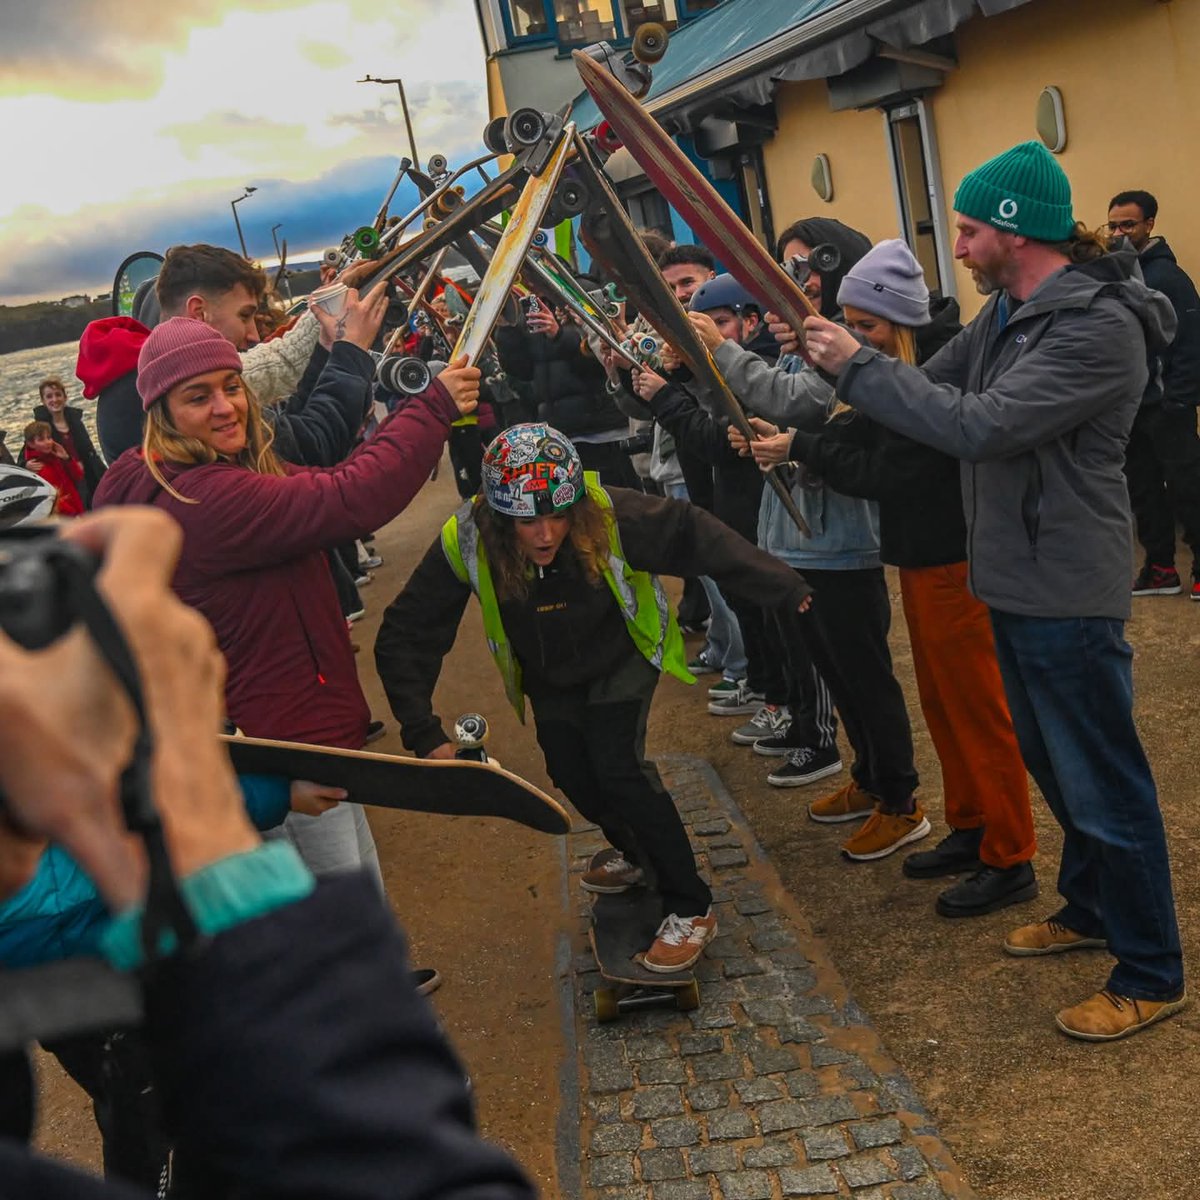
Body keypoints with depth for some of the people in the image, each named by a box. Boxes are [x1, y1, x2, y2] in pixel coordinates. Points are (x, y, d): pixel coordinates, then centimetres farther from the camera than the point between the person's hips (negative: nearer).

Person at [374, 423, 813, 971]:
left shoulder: (609, 515, -36)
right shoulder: (466, 542, -31)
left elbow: (690, 533, -25)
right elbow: (405, 636, -26)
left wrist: (779, 586, -24)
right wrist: (424, 734, -33)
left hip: (621, 658, -3)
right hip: (549, 677, 3)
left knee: (618, 764, -18)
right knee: (571, 772, 10)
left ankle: (690, 909, -3)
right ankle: (634, 851, 44)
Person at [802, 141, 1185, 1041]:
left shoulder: (1099, 326, -22)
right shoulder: (1009, 311, 9)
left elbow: (978, 427, -30)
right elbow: (936, 384, 9)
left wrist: (858, 365, -23)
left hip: (1068, 594, -10)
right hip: (1016, 580, 10)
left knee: (1105, 786, 1)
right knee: (1055, 765, 22)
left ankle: (1151, 976, 16)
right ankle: (1090, 910, 41)